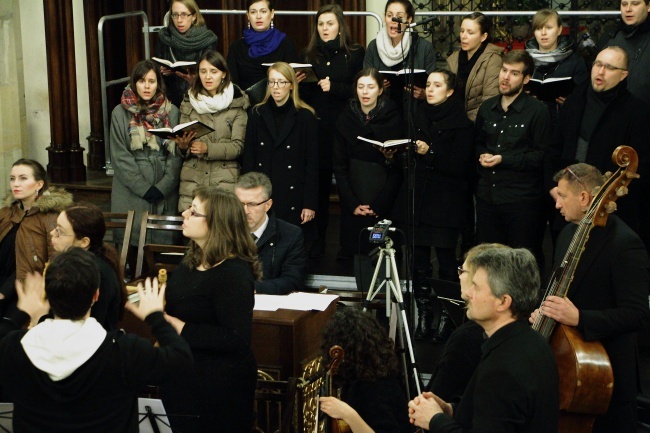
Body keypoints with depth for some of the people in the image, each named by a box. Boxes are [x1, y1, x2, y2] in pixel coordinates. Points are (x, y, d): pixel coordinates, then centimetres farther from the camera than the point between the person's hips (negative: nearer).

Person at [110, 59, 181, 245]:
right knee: (133, 239, -3)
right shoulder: (120, 113, 2)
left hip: (165, 193, 1)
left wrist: (162, 188, -9)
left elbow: (176, 155, 2)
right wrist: (144, 188, -9)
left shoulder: (172, 113, 5)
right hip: (131, 193, -1)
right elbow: (120, 156, -2)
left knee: (163, 239, -1)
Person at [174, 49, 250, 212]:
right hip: (192, 181, 2)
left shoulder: (237, 103, 2)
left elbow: (238, 146, -4)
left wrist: (208, 148, -17)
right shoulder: (189, 103, 11)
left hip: (225, 181, -2)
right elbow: (183, 154, 12)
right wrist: (183, 146, -10)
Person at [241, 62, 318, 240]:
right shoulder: (257, 114, 9)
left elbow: (312, 163, -2)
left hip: (293, 199, -2)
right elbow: (248, 158, 8)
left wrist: (310, 204, -6)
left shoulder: (306, 117, 0)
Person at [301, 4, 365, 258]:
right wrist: (300, 82, -6)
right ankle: (318, 239, 14)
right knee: (319, 184, 4)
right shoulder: (309, 55, 14)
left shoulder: (356, 54, 3)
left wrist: (334, 87, -15)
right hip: (317, 128, 3)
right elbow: (303, 92, 14)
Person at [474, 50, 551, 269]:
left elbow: (542, 156, -13)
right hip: (487, 197, 6)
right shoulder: (487, 108, 11)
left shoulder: (537, 111, -9)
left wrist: (504, 159, -16)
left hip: (522, 200, -6)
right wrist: (482, 155, 2)